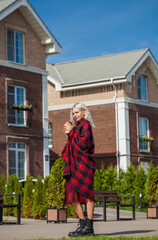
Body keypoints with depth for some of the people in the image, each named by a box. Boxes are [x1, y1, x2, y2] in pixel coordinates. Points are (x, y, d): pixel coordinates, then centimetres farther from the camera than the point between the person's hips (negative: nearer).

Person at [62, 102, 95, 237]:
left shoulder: (86, 124, -2)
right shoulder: (76, 126, 23)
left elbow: (84, 143, -15)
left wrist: (71, 132, -8)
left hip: (83, 164, -9)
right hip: (74, 165, 9)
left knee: (86, 193, -10)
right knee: (72, 196, 6)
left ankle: (89, 227, -9)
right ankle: (83, 224, 11)